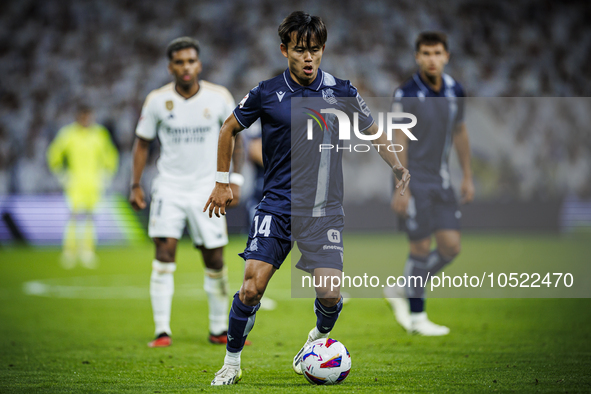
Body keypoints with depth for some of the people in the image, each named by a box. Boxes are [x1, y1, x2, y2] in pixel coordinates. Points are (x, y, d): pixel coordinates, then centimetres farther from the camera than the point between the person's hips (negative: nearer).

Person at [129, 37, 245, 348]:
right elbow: (142, 142, 5)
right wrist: (136, 185, -1)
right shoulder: (157, 100, -6)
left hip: (207, 188, 1)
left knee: (214, 260, 4)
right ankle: (162, 331, -10)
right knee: (164, 253, -13)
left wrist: (235, 177, 1)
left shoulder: (219, 97, -6)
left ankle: (219, 330, 19)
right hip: (169, 186, -1)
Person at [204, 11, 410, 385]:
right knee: (252, 286, -15)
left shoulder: (341, 91, 0)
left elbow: (372, 130, 15)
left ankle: (319, 338, 25)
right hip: (277, 204, -1)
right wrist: (222, 182, 12)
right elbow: (229, 129, 13)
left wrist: (398, 166, 0)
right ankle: (232, 362, 5)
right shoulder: (266, 94, -3)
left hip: (325, 210, 1)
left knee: (330, 295, -10)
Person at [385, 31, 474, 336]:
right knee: (421, 246, -3)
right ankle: (416, 317, 11)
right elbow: (399, 142, -13)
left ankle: (402, 291, 20)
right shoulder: (406, 94, -13)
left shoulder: (455, 91, 4)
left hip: (442, 181, 6)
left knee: (451, 245, 0)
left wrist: (467, 177, 15)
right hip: (415, 181, -6)